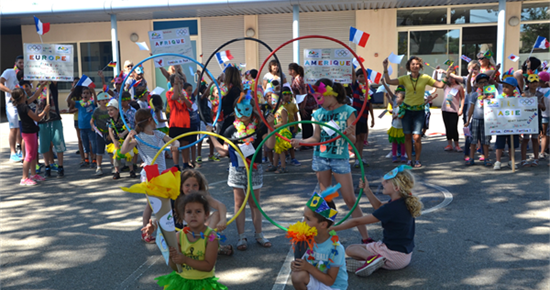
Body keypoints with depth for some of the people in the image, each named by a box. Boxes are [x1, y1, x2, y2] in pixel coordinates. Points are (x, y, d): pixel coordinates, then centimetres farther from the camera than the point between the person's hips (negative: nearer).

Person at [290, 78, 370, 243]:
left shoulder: (347, 111, -5)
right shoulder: (319, 113, 6)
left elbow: (353, 139, -7)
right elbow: (316, 138, 8)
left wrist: (349, 134, -28)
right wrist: (300, 141, -8)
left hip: (340, 159, -4)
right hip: (320, 158, 4)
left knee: (350, 200, -3)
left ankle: (365, 237, 6)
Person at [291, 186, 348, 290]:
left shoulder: (335, 248, -25)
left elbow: (330, 281, -18)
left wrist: (308, 267, -28)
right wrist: (296, 265, -22)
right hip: (316, 281, 5)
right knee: (297, 276, -26)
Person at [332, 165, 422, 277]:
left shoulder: (392, 208, -26)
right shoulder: (405, 202, 0)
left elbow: (357, 221, -22)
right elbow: (380, 207, 22)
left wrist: (332, 228, -16)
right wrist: (367, 190, 11)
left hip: (395, 254, -9)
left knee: (350, 249, 0)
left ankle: (372, 258, -23)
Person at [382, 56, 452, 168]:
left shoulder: (425, 78, 1)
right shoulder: (405, 79, 2)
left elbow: (440, 85, -3)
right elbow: (389, 81, -7)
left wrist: (447, 74, -11)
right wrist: (385, 68, -12)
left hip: (419, 111, -1)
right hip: (407, 110, 1)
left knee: (417, 137, -10)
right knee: (407, 136, 4)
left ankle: (417, 160, 7)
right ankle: (409, 160, 16)